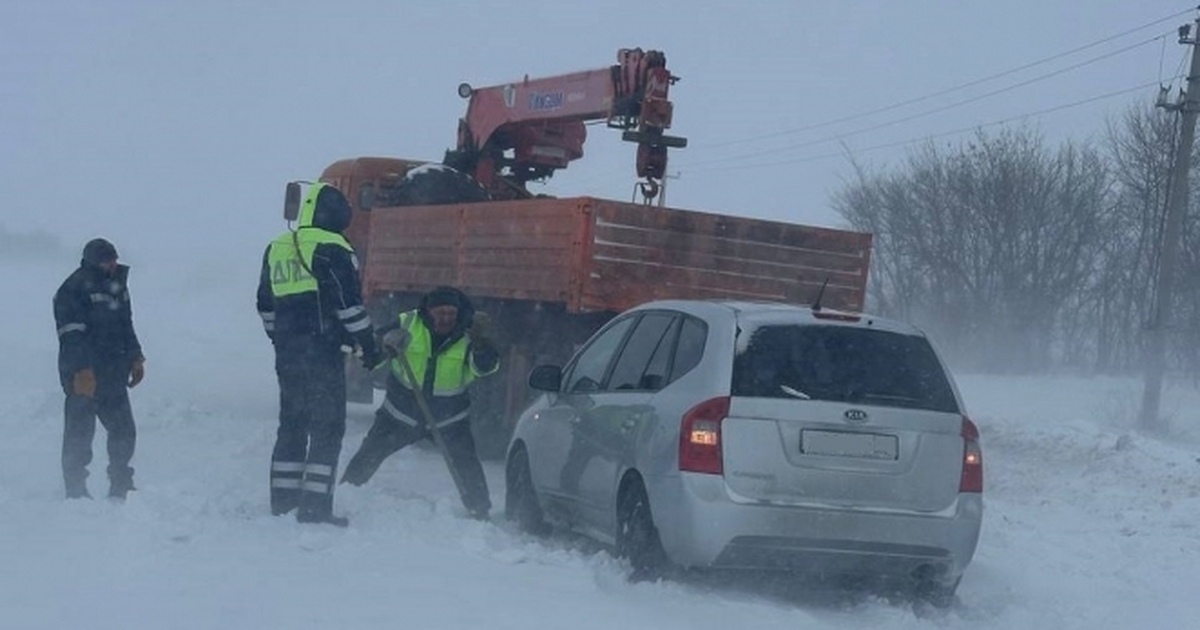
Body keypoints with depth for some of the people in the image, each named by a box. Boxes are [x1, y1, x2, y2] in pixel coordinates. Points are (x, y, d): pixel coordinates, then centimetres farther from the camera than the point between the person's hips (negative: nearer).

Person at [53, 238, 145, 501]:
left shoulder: (117, 286, 14)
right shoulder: (75, 289, -13)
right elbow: (71, 335, -18)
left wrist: (135, 358, 17)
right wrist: (81, 370, -24)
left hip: (113, 377, 8)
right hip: (84, 377, -8)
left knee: (124, 431, 11)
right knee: (79, 434, -1)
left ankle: (120, 489, 23)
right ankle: (76, 492, 7)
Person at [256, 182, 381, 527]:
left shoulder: (276, 249, 14)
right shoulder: (331, 249, -9)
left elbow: (266, 305, 21)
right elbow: (349, 304, -12)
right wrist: (368, 346, -5)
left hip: (287, 353, 7)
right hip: (323, 352, -7)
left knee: (291, 424, 16)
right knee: (327, 427, -4)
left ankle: (283, 499, 17)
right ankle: (315, 505, -9)